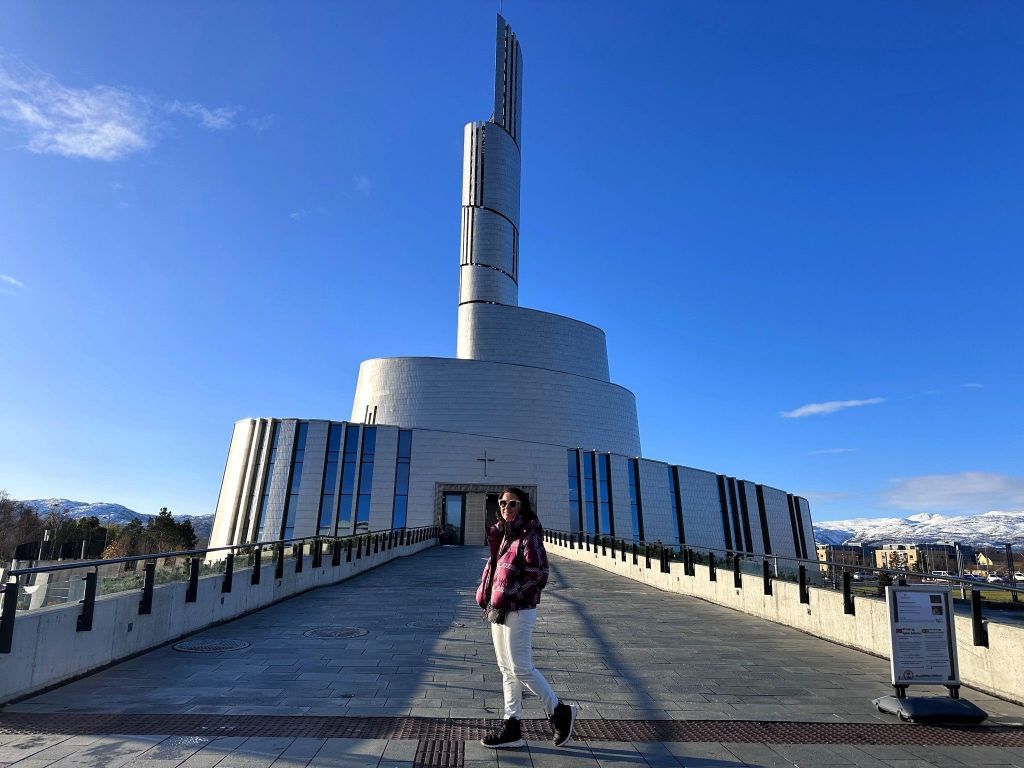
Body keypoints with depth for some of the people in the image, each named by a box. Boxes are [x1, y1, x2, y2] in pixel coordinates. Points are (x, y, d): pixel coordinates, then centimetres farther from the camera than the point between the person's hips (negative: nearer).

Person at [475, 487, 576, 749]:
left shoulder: (529, 536, -14)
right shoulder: (501, 535, 10)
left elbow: (538, 575, -18)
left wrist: (507, 599, -17)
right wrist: (489, 599, 7)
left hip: (518, 611, -8)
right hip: (499, 610, 8)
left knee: (521, 669, -1)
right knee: (507, 669, 13)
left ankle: (560, 712, 19)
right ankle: (512, 728, 24)